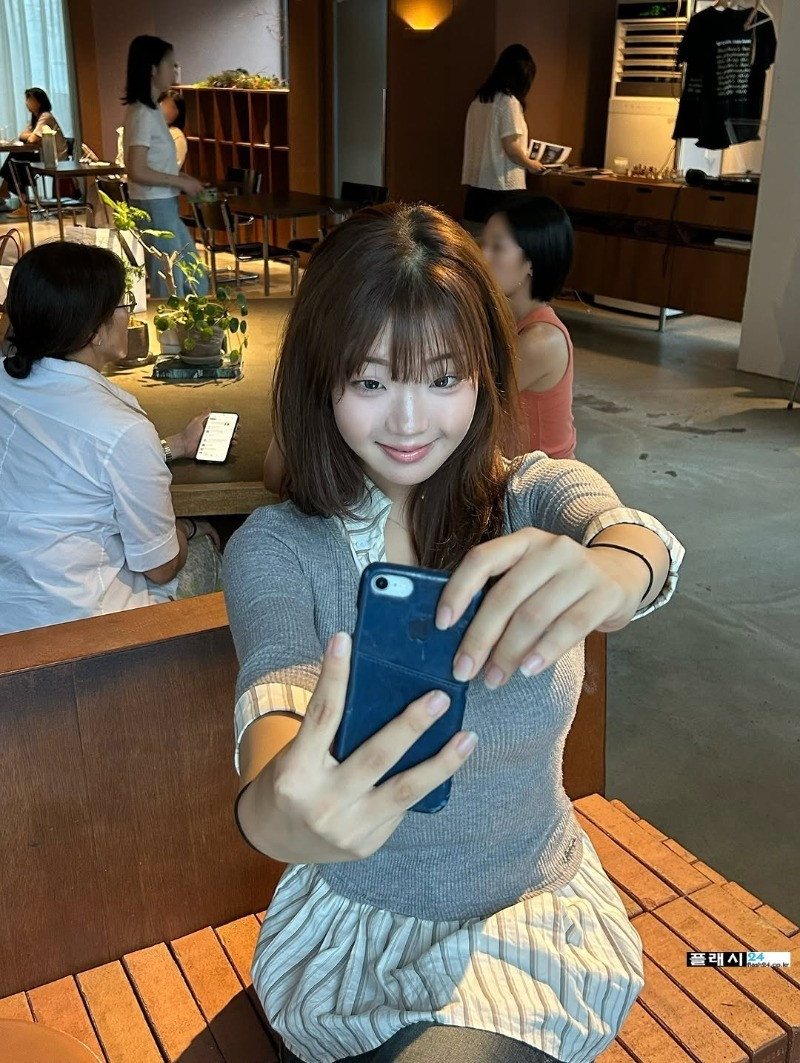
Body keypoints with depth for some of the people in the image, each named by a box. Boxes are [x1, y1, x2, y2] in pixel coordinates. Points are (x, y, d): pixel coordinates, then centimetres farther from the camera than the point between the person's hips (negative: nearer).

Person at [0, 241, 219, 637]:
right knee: (204, 546, 19)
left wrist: (177, 446, 20)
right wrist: (187, 530, 8)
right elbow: (160, 569, -15)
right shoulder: (122, 430, -26)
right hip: (76, 624, -6)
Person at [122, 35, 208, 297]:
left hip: (165, 207, 10)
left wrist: (181, 178, 6)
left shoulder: (151, 110, 12)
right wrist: (181, 182, -15)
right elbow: (137, 171, -24)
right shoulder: (143, 114, -17)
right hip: (154, 209, -10)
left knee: (196, 284, 14)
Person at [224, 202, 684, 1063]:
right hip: (349, 922, 0)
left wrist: (613, 570, -55)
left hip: (541, 910, 1)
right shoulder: (274, 547, -11)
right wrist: (269, 812, -53)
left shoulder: (541, 496, -8)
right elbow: (275, 674, -29)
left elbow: (632, 534, -29)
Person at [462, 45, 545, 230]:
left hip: (477, 184, 7)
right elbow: (511, 148, -15)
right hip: (503, 187, -7)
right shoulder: (508, 101, -11)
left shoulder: (479, 100, 11)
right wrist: (530, 164, 3)